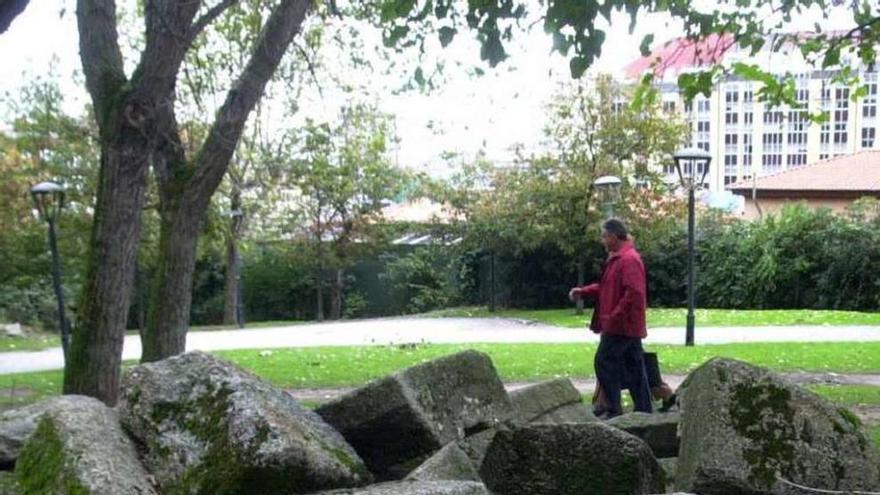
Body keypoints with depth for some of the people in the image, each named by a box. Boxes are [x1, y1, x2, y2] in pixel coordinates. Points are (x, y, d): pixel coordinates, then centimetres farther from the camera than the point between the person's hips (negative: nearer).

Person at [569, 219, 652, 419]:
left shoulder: (629, 259, -17)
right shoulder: (617, 258, 16)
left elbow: (634, 293, -25)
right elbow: (607, 287, 25)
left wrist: (614, 316, -22)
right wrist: (583, 291, 15)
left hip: (620, 325, -10)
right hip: (630, 326, 10)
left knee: (604, 363, -6)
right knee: (634, 367, 11)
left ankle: (613, 409, -3)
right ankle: (643, 409, 16)